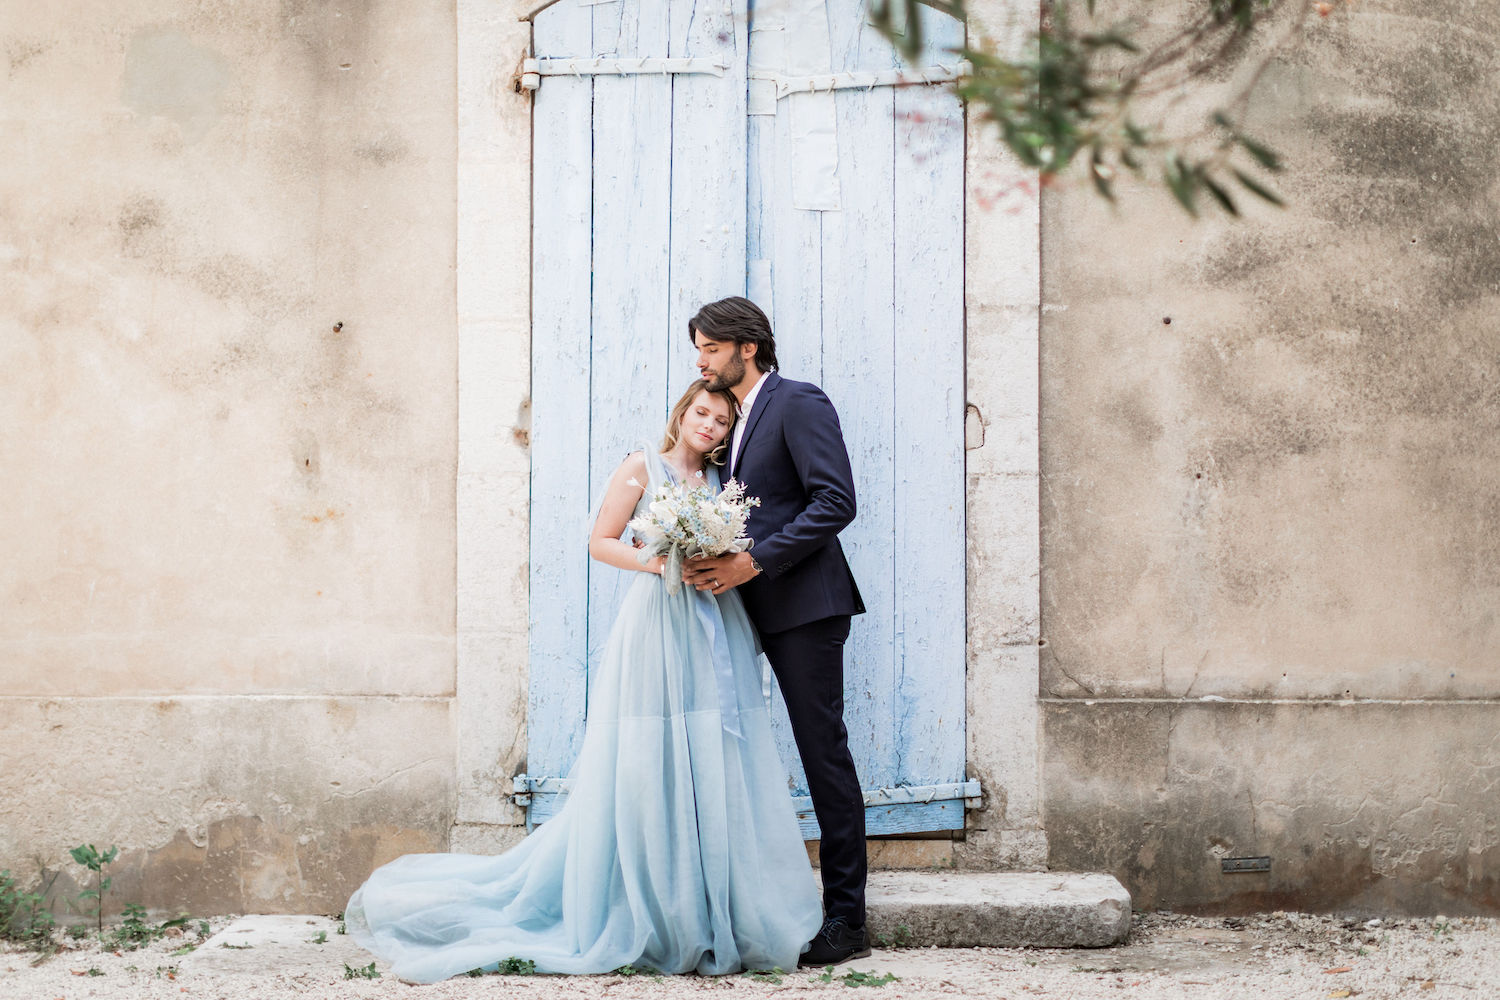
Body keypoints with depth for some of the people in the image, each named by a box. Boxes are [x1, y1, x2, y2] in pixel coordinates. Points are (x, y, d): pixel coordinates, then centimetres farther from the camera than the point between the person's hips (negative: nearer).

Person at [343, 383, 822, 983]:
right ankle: (650, 918, -1)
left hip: (716, 634, 5)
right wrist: (657, 562, -13)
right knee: (647, 766, -7)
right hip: (655, 625, -4)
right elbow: (602, 542, 2)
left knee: (714, 769, 0)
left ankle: (718, 920, 4)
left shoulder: (720, 482, 17)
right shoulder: (642, 468, 4)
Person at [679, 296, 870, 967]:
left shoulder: (799, 403, -6)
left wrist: (755, 561, -18)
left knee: (824, 754, -7)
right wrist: (711, 564, 1)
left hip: (805, 607, -8)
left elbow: (836, 502, -16)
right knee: (816, 754, 7)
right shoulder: (738, 420, 21)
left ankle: (846, 922, -4)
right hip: (769, 611, 8)